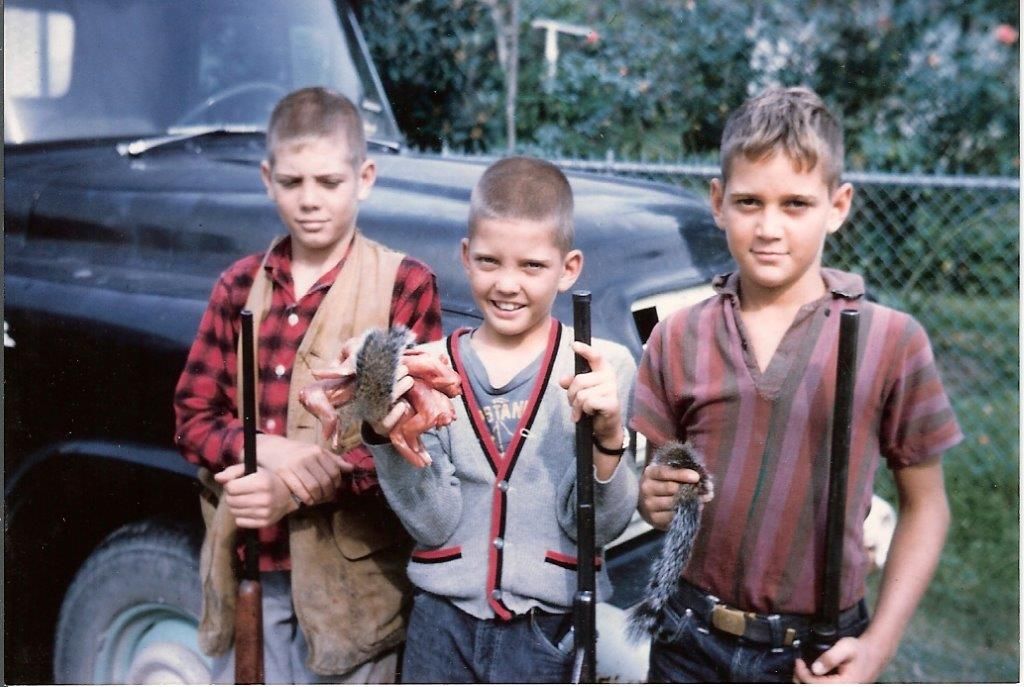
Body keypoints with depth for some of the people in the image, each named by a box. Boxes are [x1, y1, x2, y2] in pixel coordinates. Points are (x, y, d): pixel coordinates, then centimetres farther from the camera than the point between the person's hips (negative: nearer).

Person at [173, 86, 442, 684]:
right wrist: (262, 448, -16)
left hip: (351, 573, -3)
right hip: (247, 567, 3)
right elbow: (193, 417, 6)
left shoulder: (405, 284, -6)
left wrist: (296, 493, -22)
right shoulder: (239, 285, 6)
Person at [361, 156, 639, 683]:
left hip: (555, 633, -1)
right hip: (443, 625, 2)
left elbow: (598, 529, -9)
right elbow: (434, 523, -7)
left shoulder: (603, 368, -7)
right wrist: (387, 437, -21)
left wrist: (607, 436, -25)